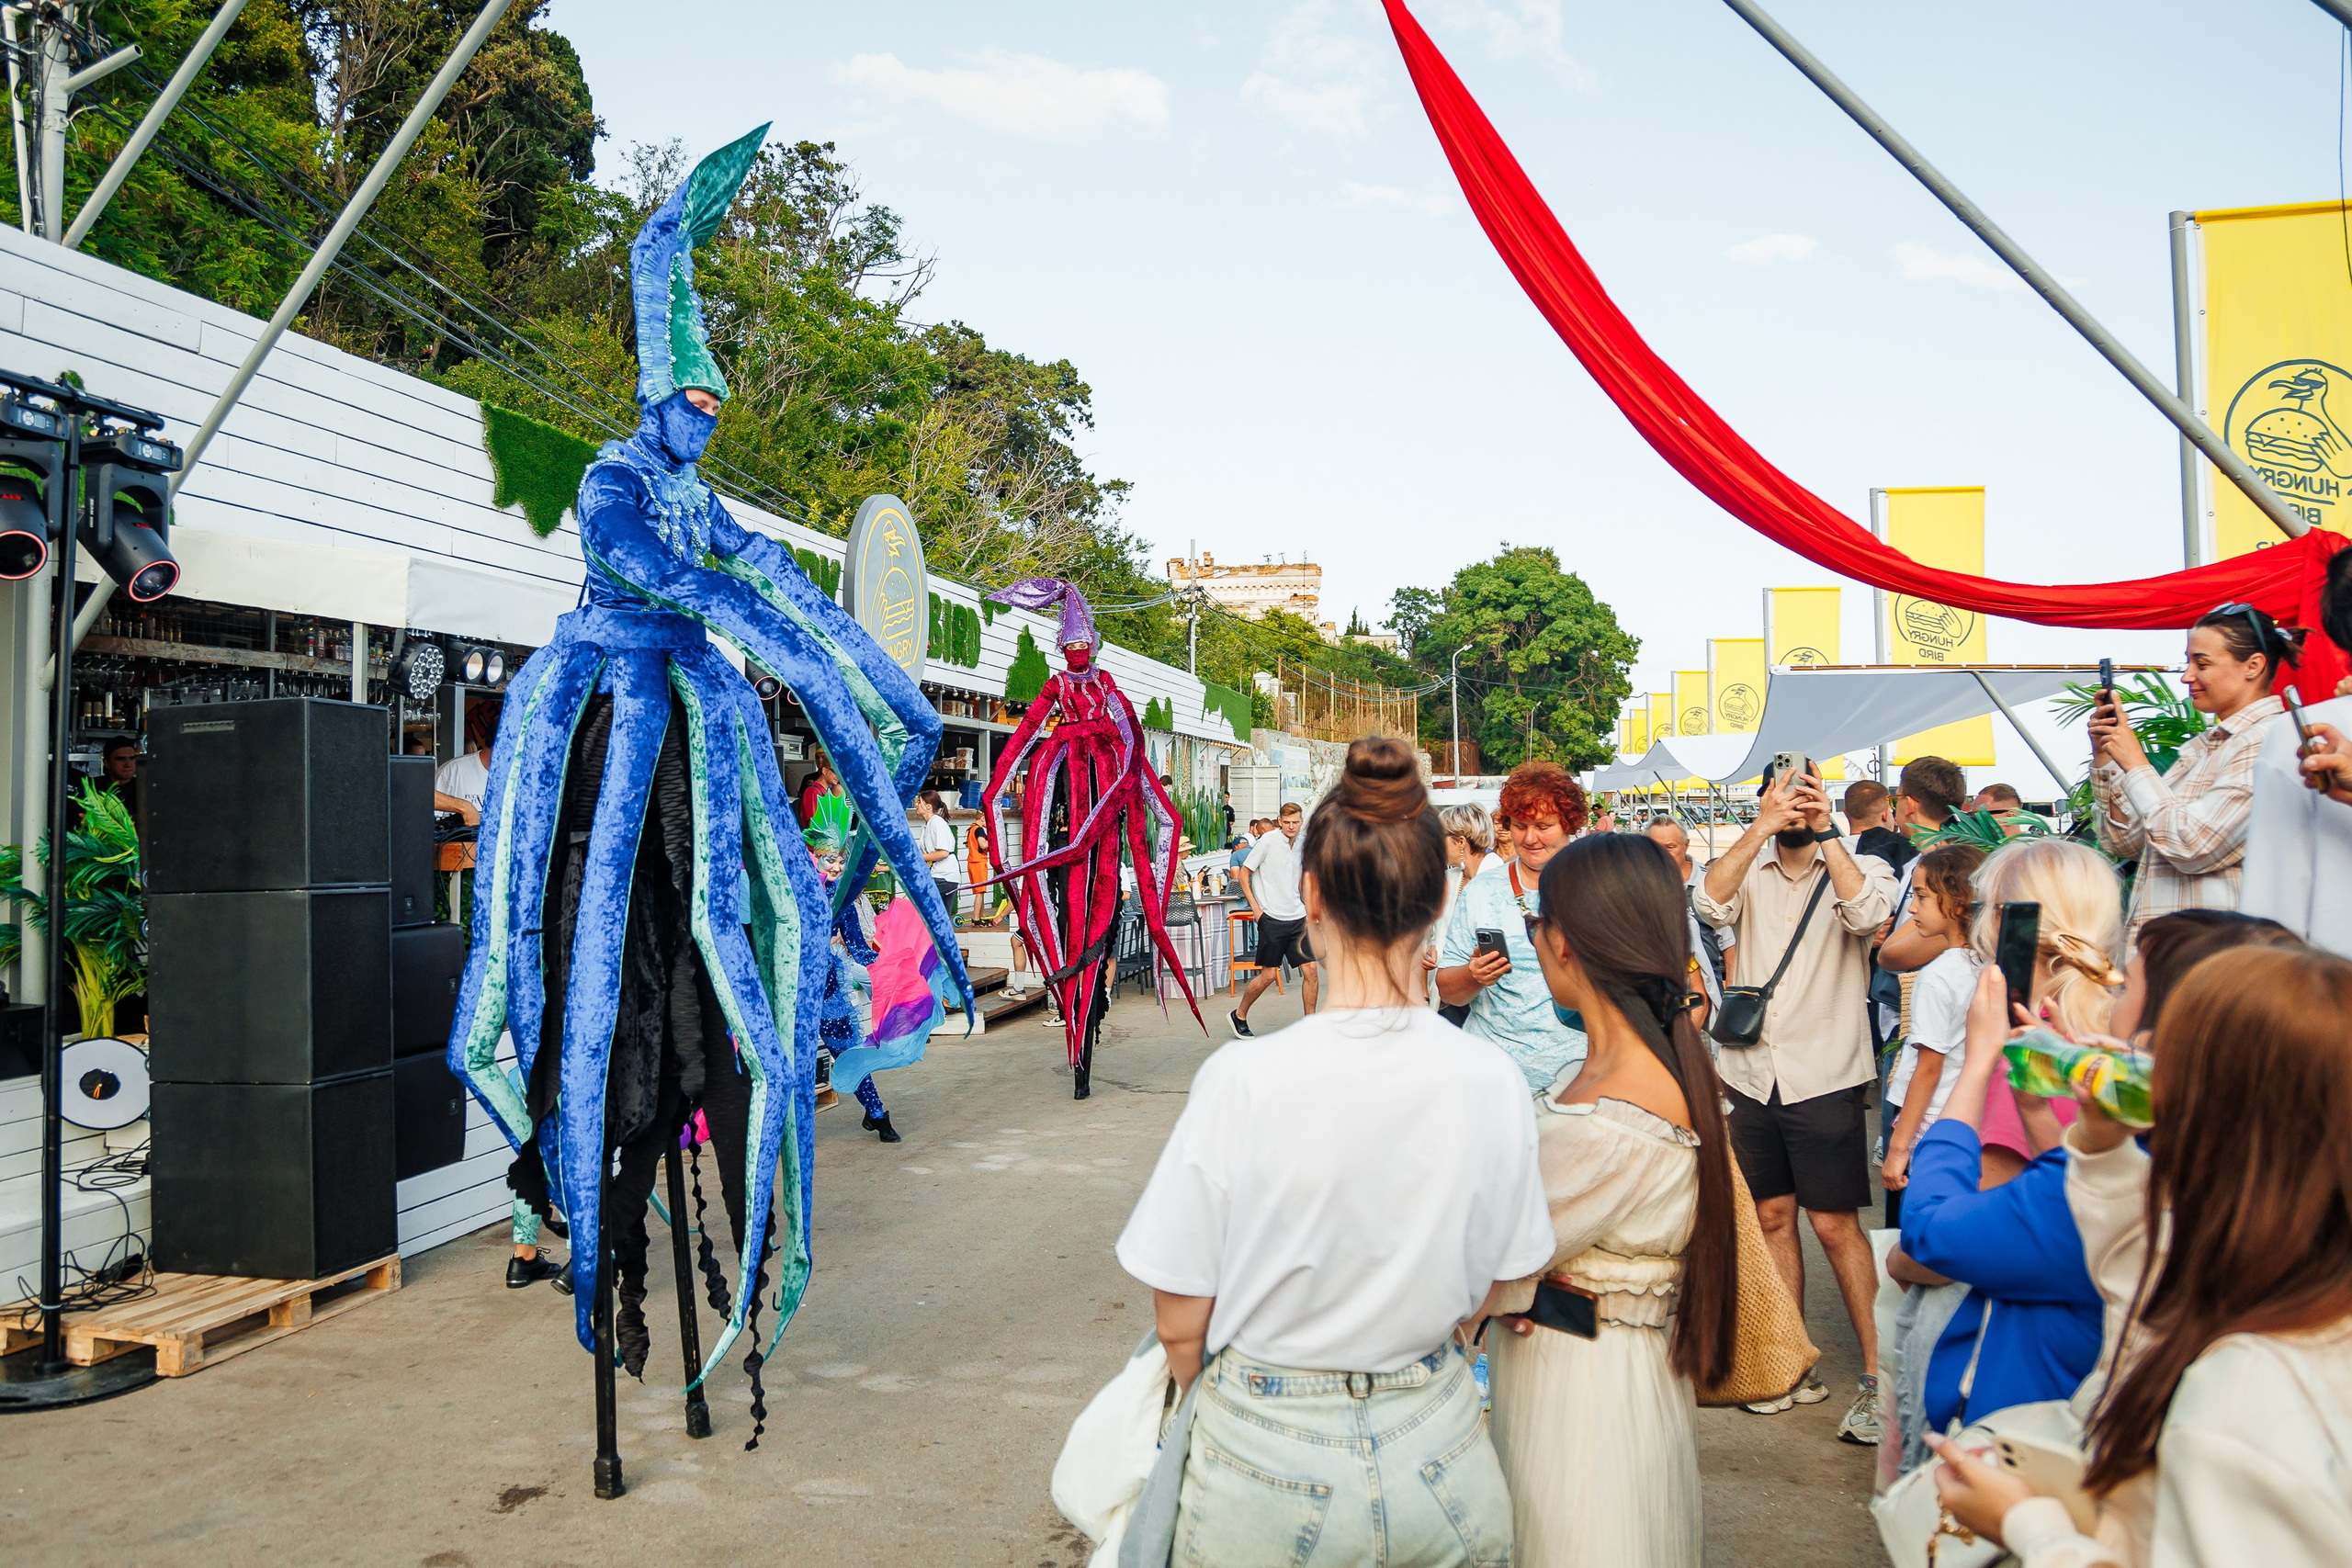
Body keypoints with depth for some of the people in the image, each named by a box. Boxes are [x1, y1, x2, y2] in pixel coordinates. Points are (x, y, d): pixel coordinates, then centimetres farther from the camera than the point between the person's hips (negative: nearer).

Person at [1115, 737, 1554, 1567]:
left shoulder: (1244, 1080, -21)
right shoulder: (1493, 1083, -12)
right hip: (1438, 1455, 3)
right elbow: (1484, 1296, 2)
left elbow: (1180, 1325, -11)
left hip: (1269, 1461, -2)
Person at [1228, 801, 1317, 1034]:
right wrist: (1255, 908, -8)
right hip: (1272, 918, -5)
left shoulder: (1301, 846, 8)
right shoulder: (1268, 841, -9)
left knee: (1309, 969, -1)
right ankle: (1238, 1016, 19)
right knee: (1268, 974, -2)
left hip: (1297, 918, 5)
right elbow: (1243, 873, -4)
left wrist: (1307, 907, 17)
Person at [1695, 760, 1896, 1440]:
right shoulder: (1750, 873, 7)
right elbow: (1711, 902, -14)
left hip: (1825, 1077, -3)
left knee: (1836, 1226, -4)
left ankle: (1878, 1375, 7)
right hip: (1753, 1073, 4)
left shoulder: (1860, 868, 1)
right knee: (1771, 1218, 11)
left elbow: (1866, 913, -21)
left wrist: (1825, 832, -19)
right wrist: (1762, 828, -19)